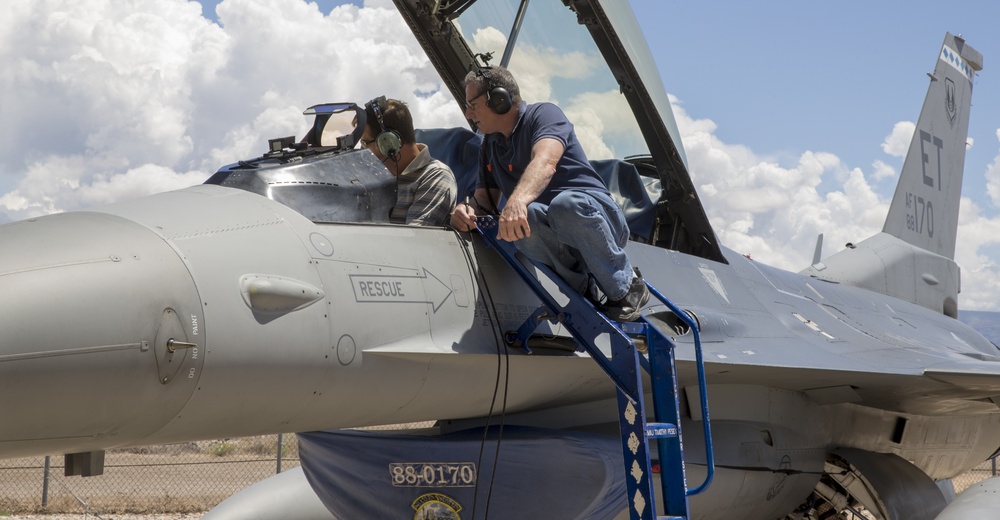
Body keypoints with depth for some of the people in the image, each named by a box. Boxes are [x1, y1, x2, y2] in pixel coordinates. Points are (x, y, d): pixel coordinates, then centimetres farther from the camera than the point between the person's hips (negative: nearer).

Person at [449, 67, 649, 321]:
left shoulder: (544, 114, -7)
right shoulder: (490, 144, 17)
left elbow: (545, 162, -28)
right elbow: (485, 198, 17)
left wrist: (518, 200, -49)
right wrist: (467, 209, -10)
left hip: (595, 215, -4)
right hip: (558, 244, 4)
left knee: (565, 204, -41)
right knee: (523, 223, -32)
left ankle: (625, 287, -19)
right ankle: (581, 290, -14)